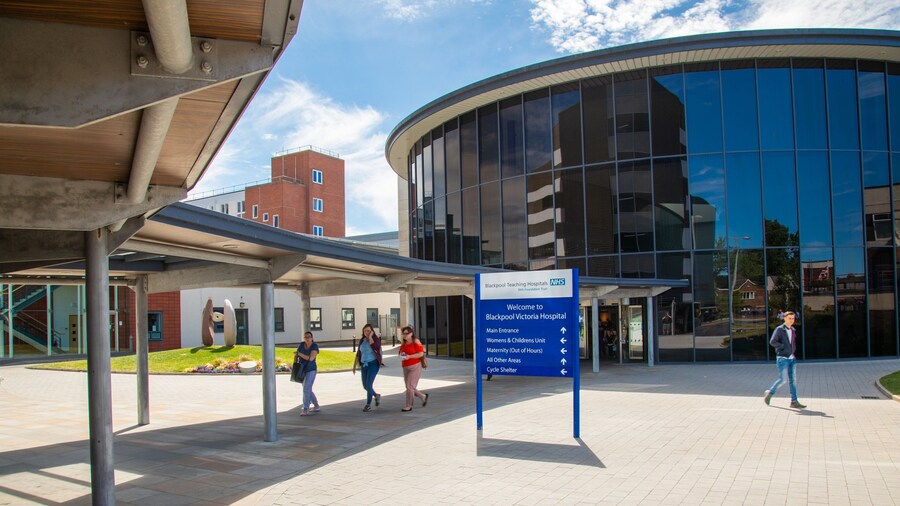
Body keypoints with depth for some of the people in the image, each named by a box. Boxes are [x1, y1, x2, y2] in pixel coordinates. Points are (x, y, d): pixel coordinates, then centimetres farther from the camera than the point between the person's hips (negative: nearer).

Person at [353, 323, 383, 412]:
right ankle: (376, 395, 37)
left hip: (373, 364, -6)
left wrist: (370, 337, -20)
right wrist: (354, 365, 14)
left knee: (368, 384, -12)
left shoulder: (376, 339, -5)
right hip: (364, 364, 6)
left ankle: (368, 405, 0)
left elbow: (375, 347, -27)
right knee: (365, 385, 9)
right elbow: (358, 354, 15)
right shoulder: (362, 340, 9)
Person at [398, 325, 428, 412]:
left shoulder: (416, 341, -7)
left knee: (410, 386, -10)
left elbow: (421, 353, -13)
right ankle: (423, 396, 31)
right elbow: (401, 353, 23)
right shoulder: (403, 343, 12)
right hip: (406, 368, 7)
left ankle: (409, 406, 0)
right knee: (410, 388, 9)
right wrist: (402, 356, -1)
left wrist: (409, 356, -21)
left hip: (415, 366, -7)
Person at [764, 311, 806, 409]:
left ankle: (794, 402, 4)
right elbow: (772, 342, -16)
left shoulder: (793, 330, 12)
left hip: (792, 358, 6)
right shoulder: (779, 329, -8)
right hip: (782, 358, -6)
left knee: (793, 380, 2)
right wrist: (784, 347, -17)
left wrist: (793, 351, 9)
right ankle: (770, 393, 13)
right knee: (782, 379, -8)